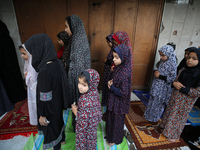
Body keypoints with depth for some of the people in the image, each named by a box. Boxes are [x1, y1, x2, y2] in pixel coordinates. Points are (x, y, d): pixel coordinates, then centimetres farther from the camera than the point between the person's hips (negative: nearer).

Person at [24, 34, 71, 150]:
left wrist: (42, 115, -13)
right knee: (58, 120, 30)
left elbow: (45, 97, -26)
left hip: (50, 107, -7)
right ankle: (62, 139, 57)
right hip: (58, 102, 8)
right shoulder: (58, 62, -10)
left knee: (51, 126, 19)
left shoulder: (45, 71, -34)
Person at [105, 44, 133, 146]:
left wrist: (112, 87, -19)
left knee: (116, 120, 17)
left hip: (119, 103, -8)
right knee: (110, 117, 27)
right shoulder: (119, 67, -5)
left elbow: (124, 93, -27)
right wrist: (111, 82, -7)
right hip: (113, 100, 8)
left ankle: (115, 139, 45)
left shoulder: (124, 74, -31)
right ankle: (110, 134, 55)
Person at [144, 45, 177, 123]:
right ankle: (148, 114, 42)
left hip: (162, 88, -7)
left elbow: (173, 78, -20)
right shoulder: (162, 61, 0)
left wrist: (160, 76, -23)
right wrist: (156, 72, 0)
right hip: (156, 86, 7)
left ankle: (154, 118, 33)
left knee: (157, 103, 11)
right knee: (152, 100, 21)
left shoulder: (172, 64, -21)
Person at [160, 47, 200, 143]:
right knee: (171, 113, 19)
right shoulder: (183, 70, -3)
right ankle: (167, 129, 44)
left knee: (179, 117, 12)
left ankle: (175, 135, 37)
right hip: (175, 97, 5)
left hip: (186, 101, -4)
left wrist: (182, 88, -21)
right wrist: (175, 83, -16)